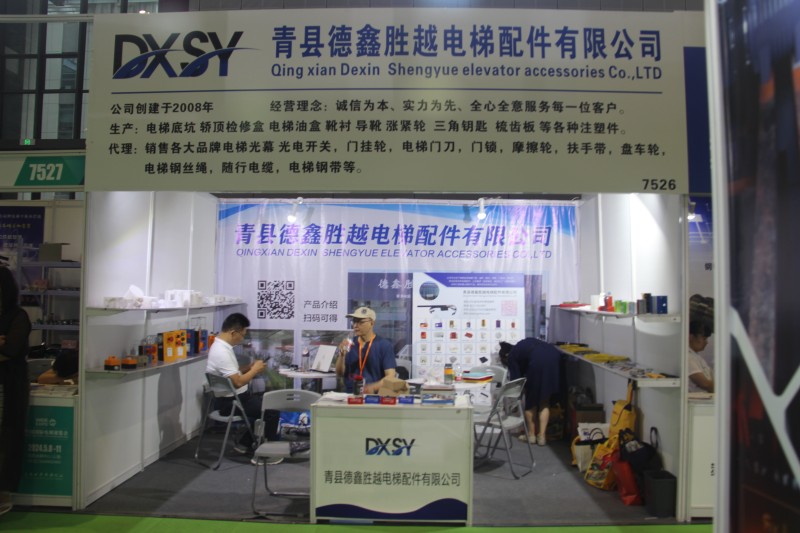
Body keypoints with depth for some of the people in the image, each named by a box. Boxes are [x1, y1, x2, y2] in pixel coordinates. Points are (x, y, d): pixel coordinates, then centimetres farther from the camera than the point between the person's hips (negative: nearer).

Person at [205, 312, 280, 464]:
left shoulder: (221, 345, 6)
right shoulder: (222, 352, -27)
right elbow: (237, 382, -28)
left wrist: (249, 366, 4)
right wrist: (254, 370, -13)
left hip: (231, 397, 10)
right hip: (229, 402, -10)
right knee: (272, 410, -12)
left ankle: (244, 443, 23)